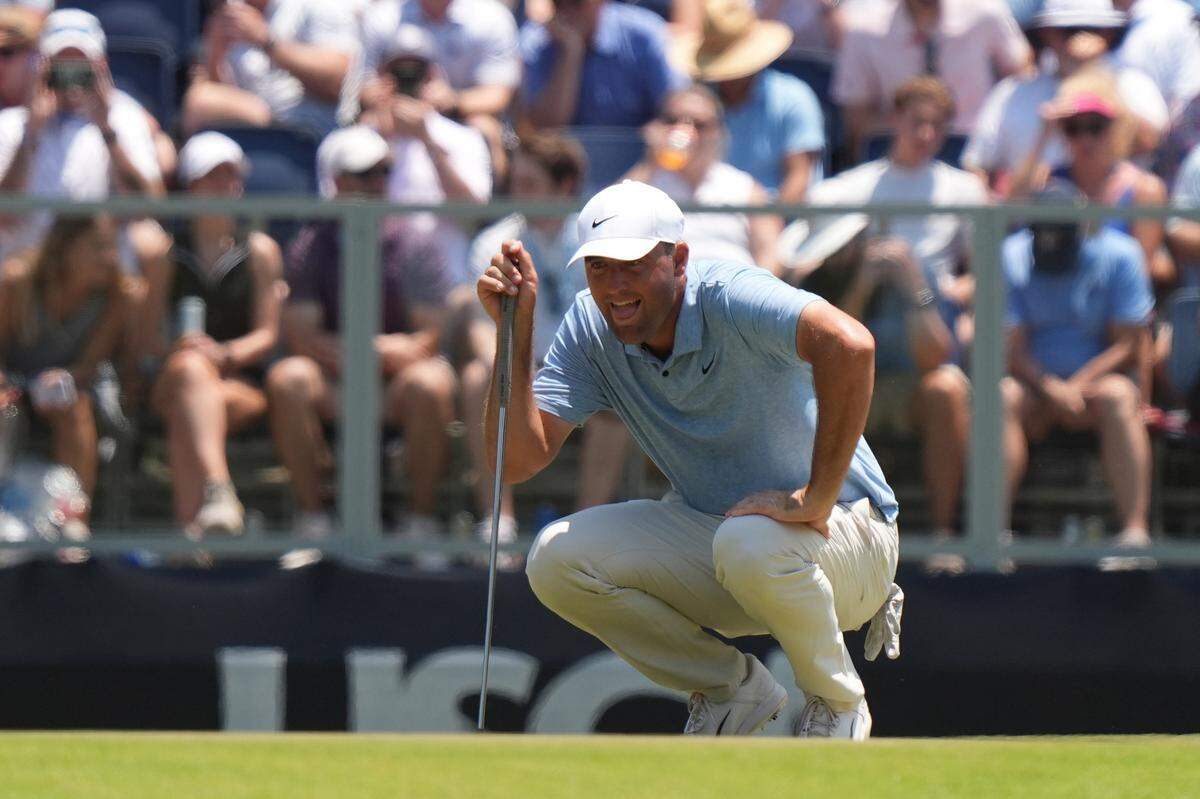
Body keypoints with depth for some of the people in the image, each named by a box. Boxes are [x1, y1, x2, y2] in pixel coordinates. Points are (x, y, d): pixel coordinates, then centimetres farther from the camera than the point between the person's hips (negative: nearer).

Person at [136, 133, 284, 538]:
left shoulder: (261, 251, 12)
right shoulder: (167, 254, 12)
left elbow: (268, 335, 4)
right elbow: (149, 337, 5)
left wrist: (225, 353, -17)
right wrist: (178, 349, -18)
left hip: (243, 382, 0)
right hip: (172, 381, 0)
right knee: (191, 367, -38)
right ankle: (217, 492, -58)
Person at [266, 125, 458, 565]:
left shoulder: (411, 244, 4)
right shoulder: (313, 245, 6)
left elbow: (435, 334, -2)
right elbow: (299, 334, -4)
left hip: (398, 380, -1)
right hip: (332, 382, 1)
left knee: (428, 384, -34)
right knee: (286, 379, -29)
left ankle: (422, 524, -22)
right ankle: (311, 521, -23)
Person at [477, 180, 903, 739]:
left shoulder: (732, 299, -25)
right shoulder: (590, 329, -6)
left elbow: (849, 345, -45)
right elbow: (518, 460, -11)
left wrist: (817, 500, -40)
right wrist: (516, 331, -21)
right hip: (709, 530, 6)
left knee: (751, 543, -39)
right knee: (556, 558, -14)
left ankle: (838, 703, -8)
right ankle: (731, 689, 6)